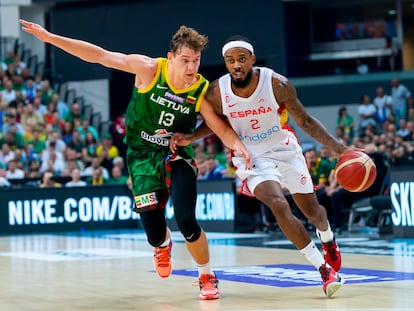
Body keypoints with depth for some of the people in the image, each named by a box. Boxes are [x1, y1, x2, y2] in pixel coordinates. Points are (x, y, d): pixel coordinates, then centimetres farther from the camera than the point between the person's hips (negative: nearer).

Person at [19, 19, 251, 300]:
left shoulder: (202, 91, -13)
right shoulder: (149, 69, -16)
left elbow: (222, 129, -6)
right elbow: (99, 55, -13)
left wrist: (238, 144, -29)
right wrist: (50, 37, -14)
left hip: (177, 157, 0)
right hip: (143, 159, 0)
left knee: (186, 221, -19)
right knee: (154, 234, -7)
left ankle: (208, 277, 9)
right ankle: (164, 245, 35)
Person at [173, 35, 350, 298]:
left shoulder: (277, 84, -22)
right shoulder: (217, 92, -18)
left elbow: (305, 122, -11)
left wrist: (338, 148, -18)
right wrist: (191, 138, -13)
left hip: (285, 149, 1)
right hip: (252, 156, -1)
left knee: (311, 208, 13)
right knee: (279, 205, -23)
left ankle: (328, 239, 52)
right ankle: (324, 269, -14)